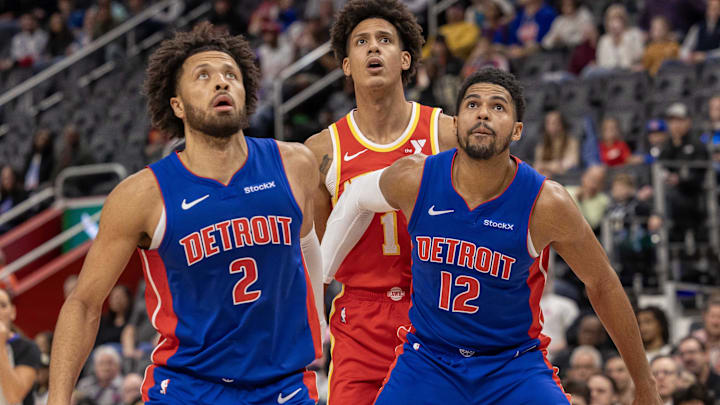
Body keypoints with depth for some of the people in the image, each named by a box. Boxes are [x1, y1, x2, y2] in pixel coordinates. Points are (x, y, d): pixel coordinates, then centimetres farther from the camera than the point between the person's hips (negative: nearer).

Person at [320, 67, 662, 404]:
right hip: (427, 360, 2)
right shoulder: (415, 179, -13)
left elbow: (602, 285, -3)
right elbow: (355, 196, 11)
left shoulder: (546, 204, -17)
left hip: (515, 366, -2)